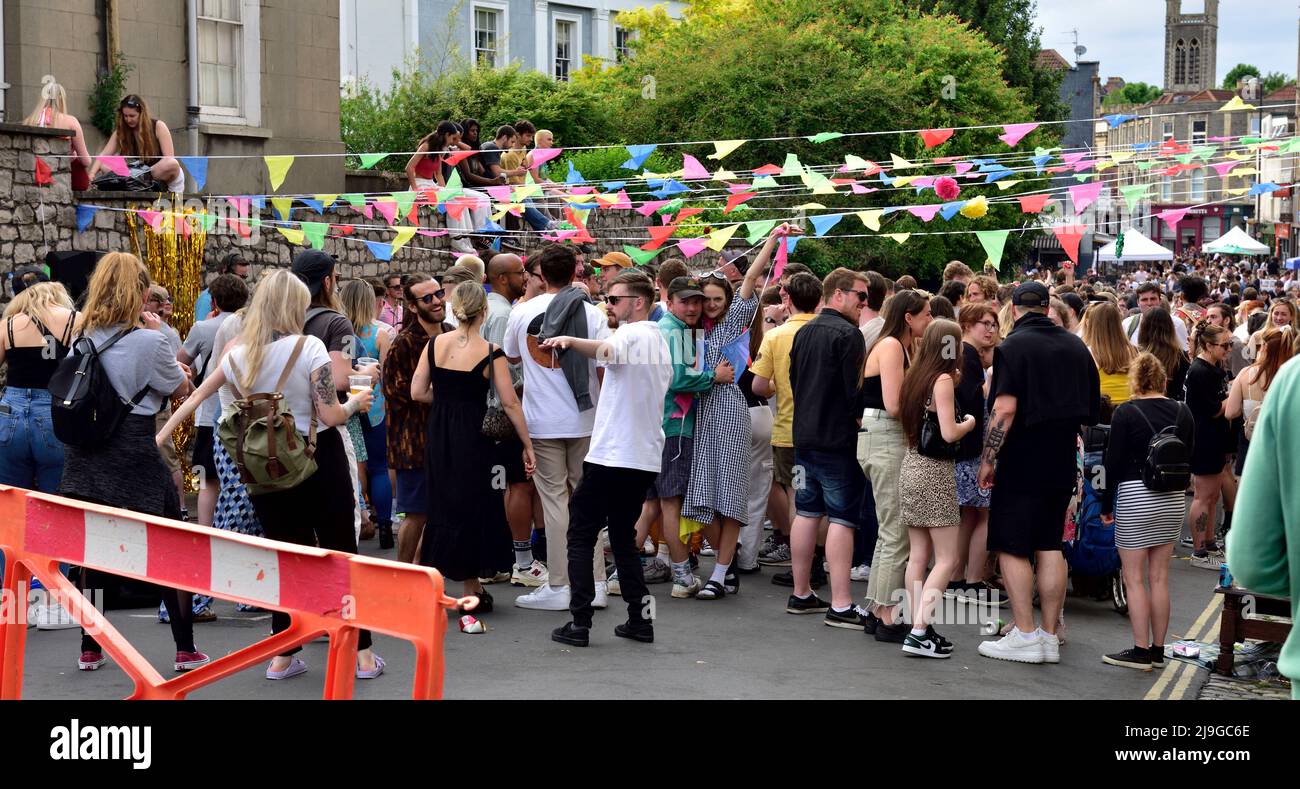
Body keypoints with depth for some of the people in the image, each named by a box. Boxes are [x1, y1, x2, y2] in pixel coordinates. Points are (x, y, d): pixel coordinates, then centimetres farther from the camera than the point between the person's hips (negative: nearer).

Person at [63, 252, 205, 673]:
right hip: (133, 457, -5)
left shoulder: (81, 339, 4)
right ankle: (185, 649, 11)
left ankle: (90, 648, 19)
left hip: (84, 455, 6)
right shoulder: (148, 342, -13)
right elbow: (181, 388, 1)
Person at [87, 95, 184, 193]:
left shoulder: (158, 126, -13)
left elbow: (169, 158, -18)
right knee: (105, 164, -17)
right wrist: (92, 174, -30)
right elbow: (103, 155, -11)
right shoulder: (121, 130, -4)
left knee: (172, 164, -38)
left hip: (163, 175, -3)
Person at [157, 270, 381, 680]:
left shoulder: (237, 355, 0)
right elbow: (331, 416, -15)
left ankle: (283, 657, 16)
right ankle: (363, 654, 8)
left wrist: (159, 438, 19)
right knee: (342, 553, 5)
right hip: (318, 461, -4)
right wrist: (357, 401, 5)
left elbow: (195, 398, 10)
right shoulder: (309, 347, -13)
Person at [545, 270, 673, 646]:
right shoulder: (659, 341, 18)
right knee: (624, 537, 16)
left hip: (611, 456, -8)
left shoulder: (633, 334, -11)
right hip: (645, 457, 9)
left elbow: (606, 349, -35)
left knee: (580, 535, -1)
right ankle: (640, 619, 11)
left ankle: (579, 622, -4)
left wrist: (570, 341, -50)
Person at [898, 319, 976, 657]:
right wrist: (970, 422, 2)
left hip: (912, 466, 8)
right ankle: (919, 631, -10)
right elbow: (949, 433, -19)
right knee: (948, 558, -3)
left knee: (918, 556, 9)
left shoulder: (915, 376, 9)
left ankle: (918, 627, 11)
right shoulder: (943, 380, -13)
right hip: (935, 471, -8)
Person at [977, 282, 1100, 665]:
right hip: (1063, 461, 7)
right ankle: (1050, 636, 14)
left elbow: (1005, 410, -20)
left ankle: (1025, 636, -1)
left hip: (1022, 461, -7)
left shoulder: (1012, 346, -12)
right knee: (1050, 546, 12)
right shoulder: (1076, 346, 9)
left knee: (1012, 547, 0)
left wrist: (987, 460, -13)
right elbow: (1093, 407, 16)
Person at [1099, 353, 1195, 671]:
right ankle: (1158, 650, 16)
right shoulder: (1182, 412, 6)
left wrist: (1106, 505, 0)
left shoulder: (1125, 413, -8)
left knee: (1134, 579, 1)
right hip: (1172, 499, 5)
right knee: (1159, 578, 11)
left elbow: (1114, 462, -7)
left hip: (1134, 497, -5)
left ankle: (1141, 651, 1)